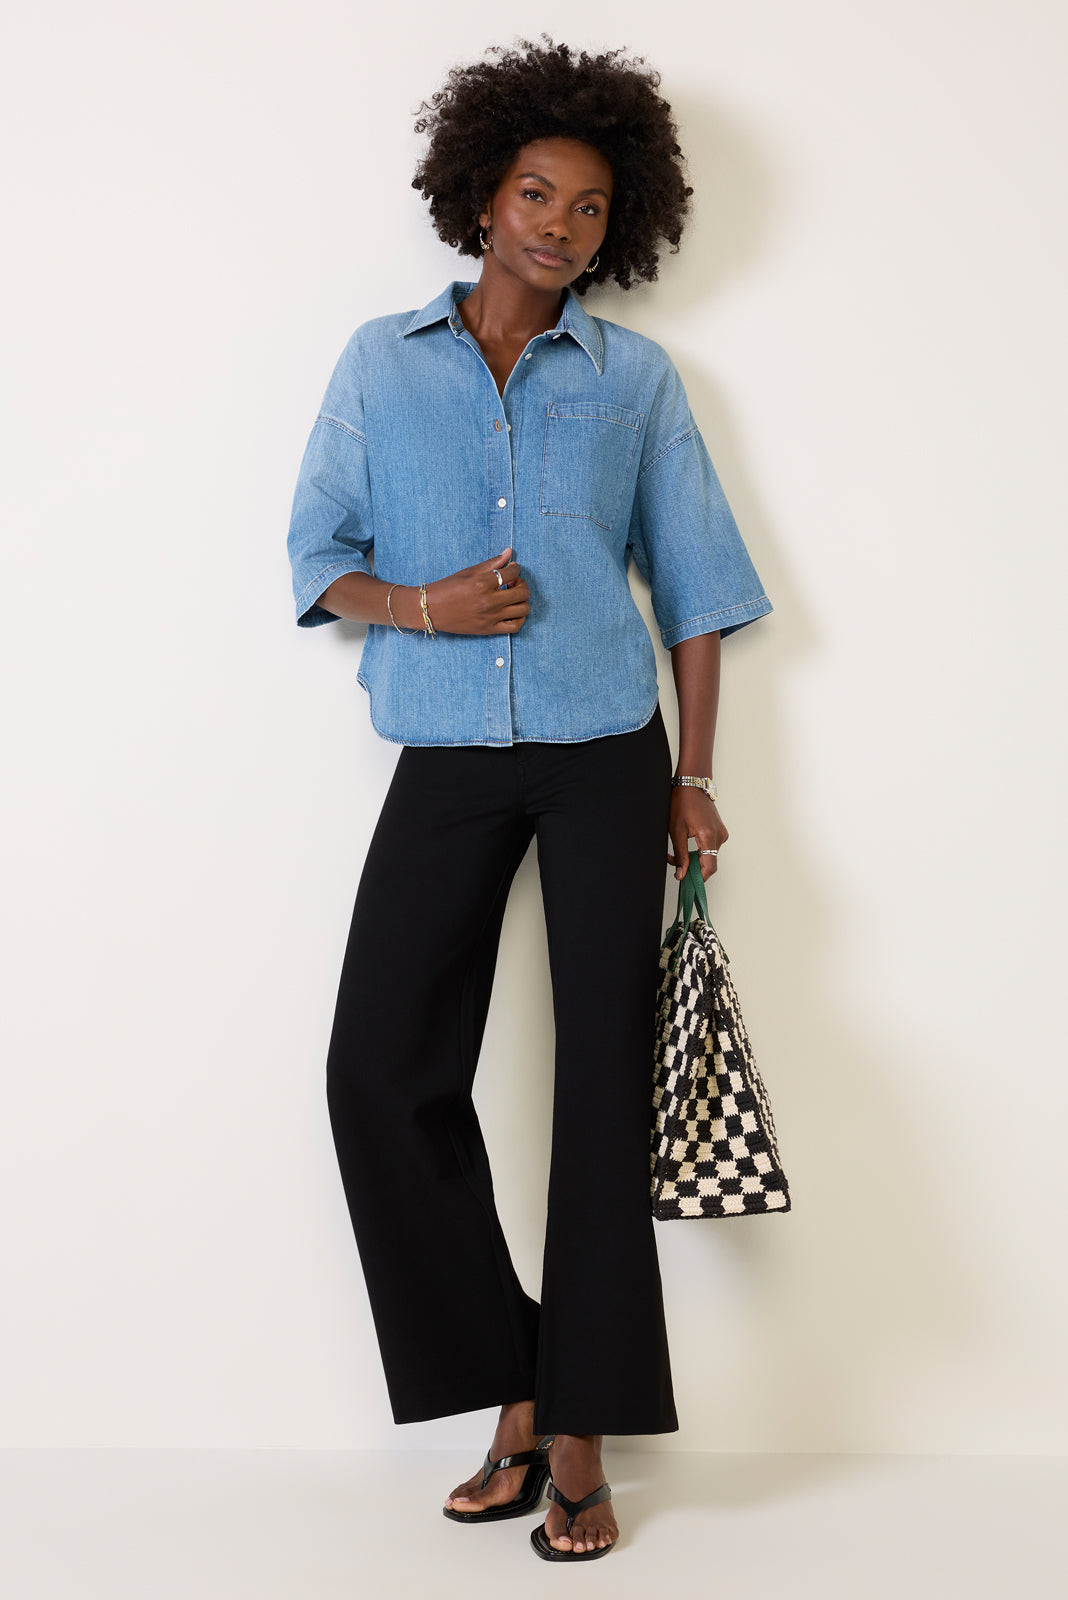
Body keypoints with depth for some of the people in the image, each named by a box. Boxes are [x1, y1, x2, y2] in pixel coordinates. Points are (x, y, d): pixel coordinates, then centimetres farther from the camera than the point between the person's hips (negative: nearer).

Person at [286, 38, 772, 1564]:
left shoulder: (636, 378, 9)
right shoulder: (381, 364, 11)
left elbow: (694, 583, 9)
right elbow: (319, 553, 8)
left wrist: (694, 779, 2)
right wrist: (422, 604, -13)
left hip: (605, 759, -1)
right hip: (446, 764, 1)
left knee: (602, 1080, -4)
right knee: (382, 1068, -8)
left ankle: (579, 1440, 6)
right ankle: (517, 1393, 8)